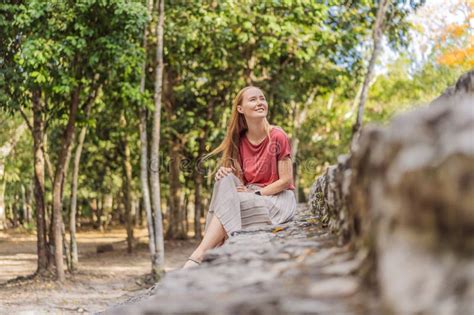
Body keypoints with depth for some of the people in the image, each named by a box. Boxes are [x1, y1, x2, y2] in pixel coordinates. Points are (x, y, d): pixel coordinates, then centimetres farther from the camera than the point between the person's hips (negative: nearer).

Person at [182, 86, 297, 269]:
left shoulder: (278, 137, -10)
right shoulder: (240, 141, 6)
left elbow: (286, 180, -11)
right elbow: (241, 182, 6)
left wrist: (254, 194, -17)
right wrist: (225, 174, -16)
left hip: (279, 198, -5)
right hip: (250, 196, 5)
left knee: (228, 201, -28)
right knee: (225, 183, -25)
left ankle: (198, 256, -33)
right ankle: (213, 253, -34)